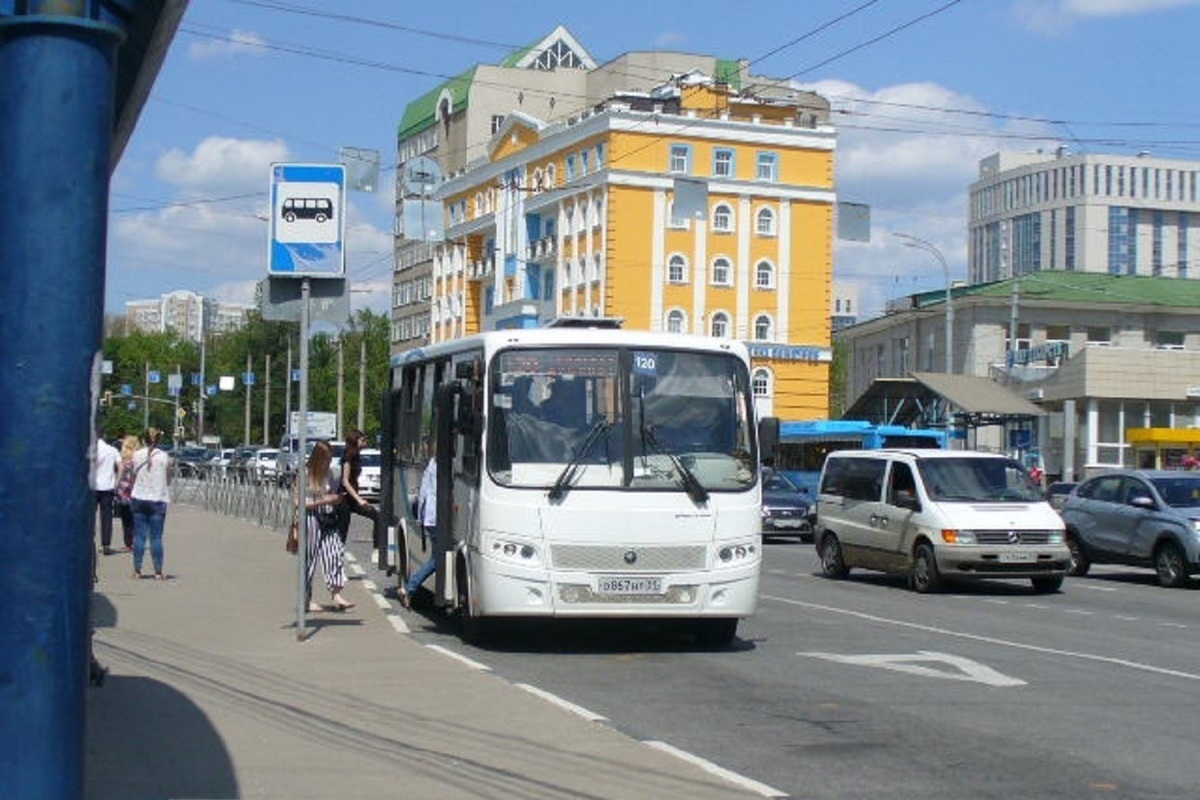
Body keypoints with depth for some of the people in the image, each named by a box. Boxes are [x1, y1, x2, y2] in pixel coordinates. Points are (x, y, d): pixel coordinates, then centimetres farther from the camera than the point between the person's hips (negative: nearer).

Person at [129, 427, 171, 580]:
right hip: (158, 499, -1)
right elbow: (168, 481, 2)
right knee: (156, 537, 2)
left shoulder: (136, 455, -3)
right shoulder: (164, 457, -5)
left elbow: (132, 477, 5)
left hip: (139, 498, 1)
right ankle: (158, 572, 3)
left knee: (139, 536, 8)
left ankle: (137, 570, 10)